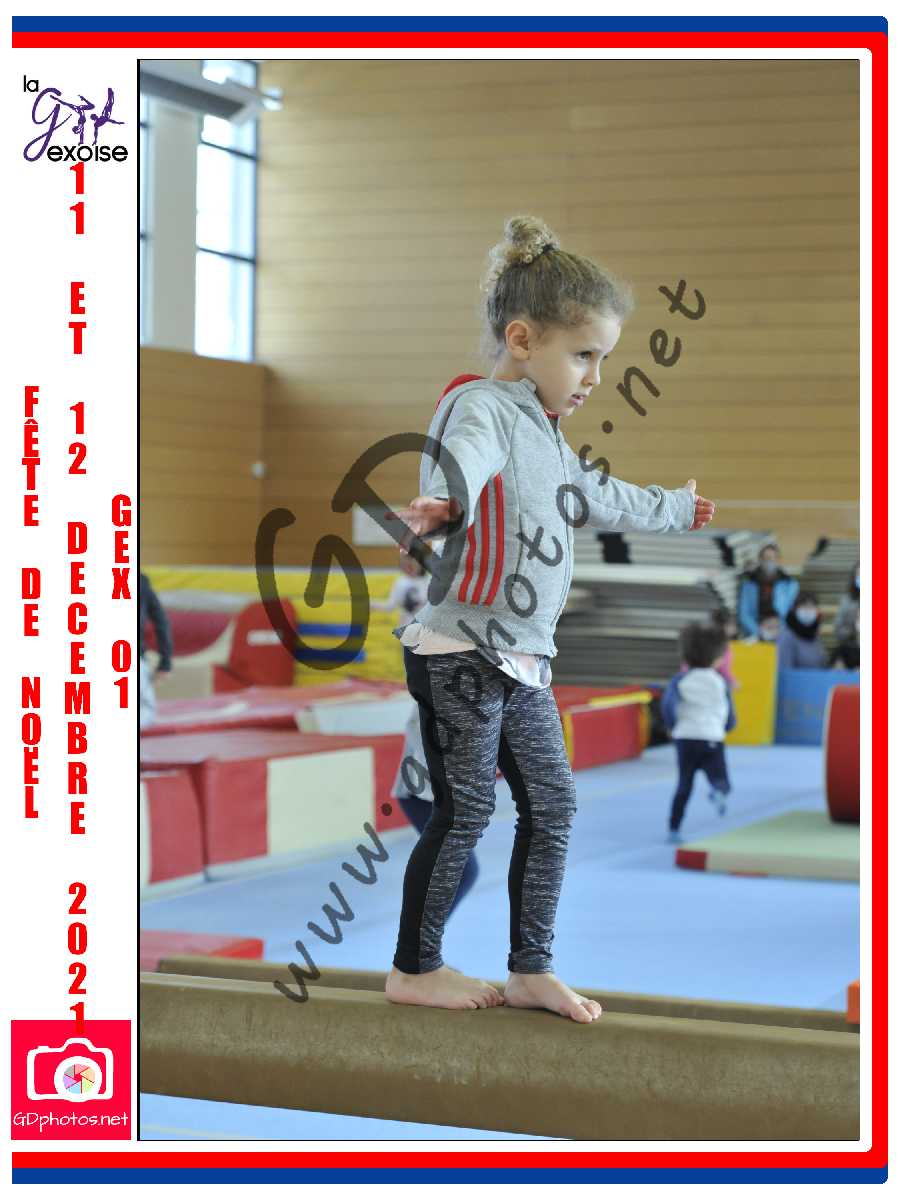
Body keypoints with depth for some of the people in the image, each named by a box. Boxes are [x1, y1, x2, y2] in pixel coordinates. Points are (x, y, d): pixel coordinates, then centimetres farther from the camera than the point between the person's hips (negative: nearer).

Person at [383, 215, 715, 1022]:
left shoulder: (546, 433, 18)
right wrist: (434, 508, -61)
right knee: (464, 810, -2)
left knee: (552, 805, 11)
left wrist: (674, 508, 52)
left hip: (522, 663, 10)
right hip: (461, 656, -10)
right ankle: (416, 968, 13)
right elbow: (462, 461, -38)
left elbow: (600, 497, 36)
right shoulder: (483, 408, -13)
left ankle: (532, 970, 20)